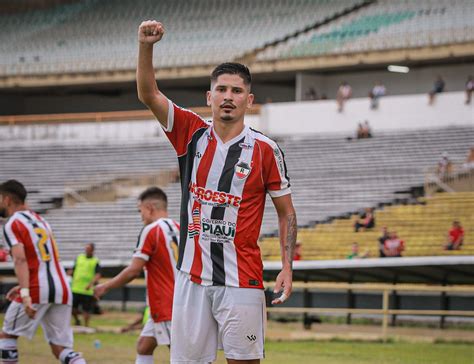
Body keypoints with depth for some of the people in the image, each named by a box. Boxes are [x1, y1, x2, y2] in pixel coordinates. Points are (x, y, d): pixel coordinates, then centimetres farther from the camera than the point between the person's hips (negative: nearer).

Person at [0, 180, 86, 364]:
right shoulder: (41, 220, 23)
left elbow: (20, 260, -18)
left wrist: (25, 294, -27)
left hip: (36, 291, -7)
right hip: (62, 289, 7)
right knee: (61, 348, 4)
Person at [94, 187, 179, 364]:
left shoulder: (151, 230, -12)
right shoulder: (178, 229, 9)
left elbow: (134, 271, -14)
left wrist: (106, 287, -2)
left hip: (166, 306, -9)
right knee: (144, 346, 16)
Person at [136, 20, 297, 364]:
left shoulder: (266, 150, -1)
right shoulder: (192, 133, 6)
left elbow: (286, 212, 4)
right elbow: (148, 94, -2)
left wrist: (287, 267, -6)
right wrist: (146, 46, -18)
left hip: (241, 279, -3)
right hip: (192, 274, 3)